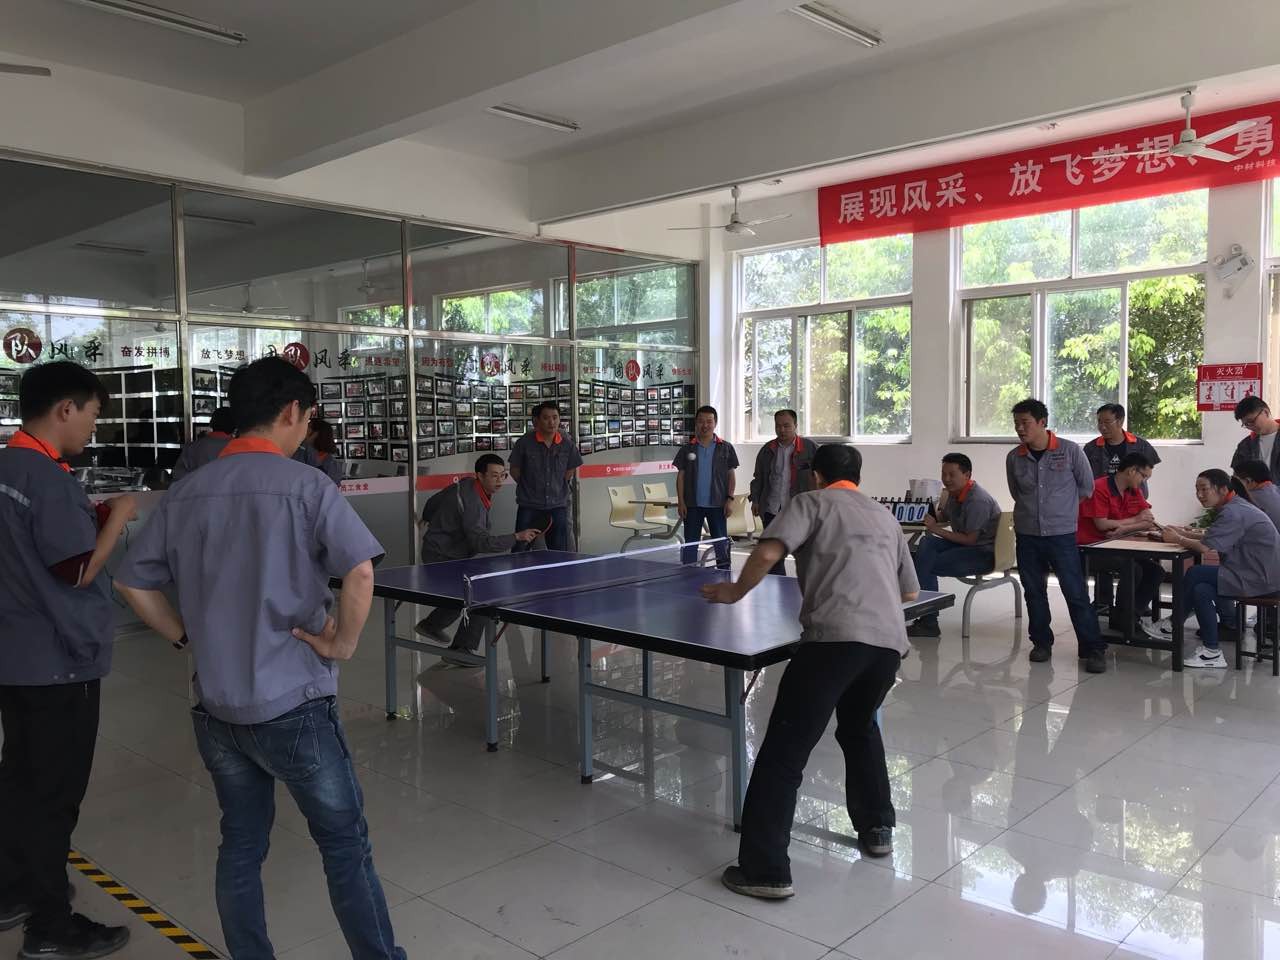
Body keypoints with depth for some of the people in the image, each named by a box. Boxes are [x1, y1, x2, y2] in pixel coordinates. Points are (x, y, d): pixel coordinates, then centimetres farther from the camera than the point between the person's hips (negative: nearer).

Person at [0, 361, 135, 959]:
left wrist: (90, 520, 10)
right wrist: (117, 518, -8)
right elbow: (79, 571, -20)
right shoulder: (48, 479, -22)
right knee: (54, 793, 2)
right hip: (58, 662, -9)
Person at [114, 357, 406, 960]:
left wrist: (189, 637, 14)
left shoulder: (187, 493, 5)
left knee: (240, 847, 17)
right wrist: (342, 643, -11)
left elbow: (131, 581, 11)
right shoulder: (305, 484, -13)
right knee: (345, 846, 9)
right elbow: (359, 573, -24)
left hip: (215, 707, 6)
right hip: (293, 705, -5)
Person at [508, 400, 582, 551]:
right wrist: (531, 489, 4)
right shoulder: (524, 443, -7)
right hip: (529, 507, -2)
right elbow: (514, 471, 3)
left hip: (558, 506, 2)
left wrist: (557, 489, 8)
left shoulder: (567, 445, 0)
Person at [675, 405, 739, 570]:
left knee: (722, 544, 4)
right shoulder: (687, 449, 5)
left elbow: (731, 475, 3)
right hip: (692, 505, 1)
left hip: (717, 504, -1)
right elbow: (680, 476, 5)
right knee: (690, 544, 6)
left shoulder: (726, 448, 3)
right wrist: (681, 501, -2)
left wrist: (730, 499, -6)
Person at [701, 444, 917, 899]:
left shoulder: (811, 502, 12)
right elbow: (910, 591, 34)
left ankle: (765, 870, -4)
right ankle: (877, 828, 38)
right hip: (889, 640, 6)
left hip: (834, 637, -6)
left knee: (783, 753, -3)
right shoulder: (885, 516, 28)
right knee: (859, 729, 33)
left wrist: (735, 592, 9)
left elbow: (767, 554, -6)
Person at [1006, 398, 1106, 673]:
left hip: (1062, 534, -3)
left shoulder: (1070, 451, -7)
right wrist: (1032, 510, 10)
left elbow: (1087, 487, 5)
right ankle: (1041, 643, 23)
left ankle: (1093, 649, 4)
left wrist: (1063, 507, 8)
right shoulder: (1014, 457, 1)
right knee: (1034, 592, 10)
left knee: (1076, 592, -3)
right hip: (1027, 534, 3)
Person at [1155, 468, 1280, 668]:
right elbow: (1212, 538, 16)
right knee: (1201, 589, -2)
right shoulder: (1234, 506, 12)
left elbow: (1205, 547, -24)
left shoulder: (1233, 513, -19)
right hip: (1260, 574, 9)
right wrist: (1185, 533, 4)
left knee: (1195, 574, -14)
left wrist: (1177, 539, -9)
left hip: (1260, 579, -9)